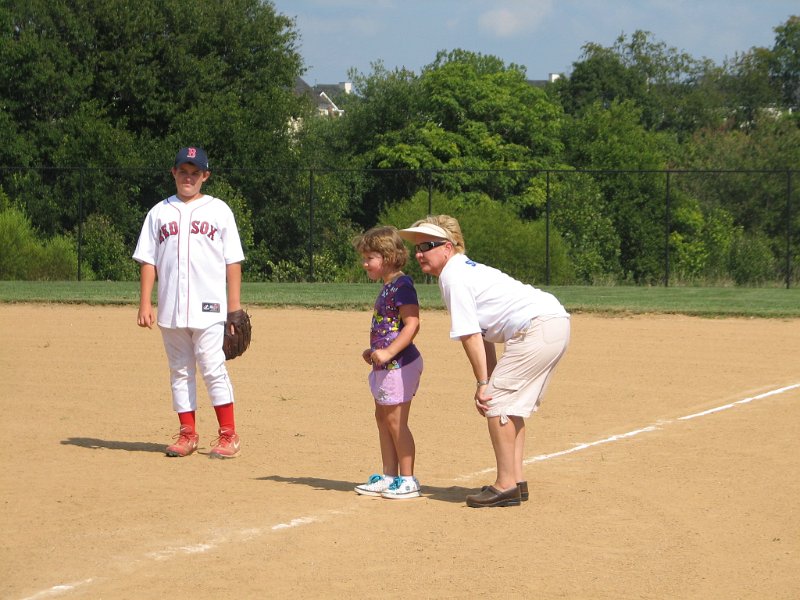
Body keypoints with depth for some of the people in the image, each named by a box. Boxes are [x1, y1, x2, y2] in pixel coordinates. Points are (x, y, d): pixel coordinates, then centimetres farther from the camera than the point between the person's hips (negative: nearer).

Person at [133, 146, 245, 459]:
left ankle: (228, 435, -4)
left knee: (213, 369, -9)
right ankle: (187, 434, 13)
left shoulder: (218, 210, 7)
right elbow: (148, 261, 10)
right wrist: (145, 304, 0)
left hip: (209, 308, -3)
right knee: (180, 372, 7)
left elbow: (233, 261, 4)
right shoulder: (159, 212, 13)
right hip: (170, 311, 3)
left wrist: (235, 307, -3)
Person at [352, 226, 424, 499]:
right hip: (385, 365, 11)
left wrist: (388, 352, -29)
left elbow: (412, 324, -24)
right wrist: (374, 351, 16)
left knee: (395, 420, -6)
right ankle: (389, 477, 22)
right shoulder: (387, 287, 15)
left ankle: (408, 480, 1)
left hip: (399, 364, -11)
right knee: (382, 418, 15)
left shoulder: (401, 286, -16)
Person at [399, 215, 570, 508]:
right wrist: (489, 383, 15)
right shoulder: (469, 270, 23)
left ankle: (506, 486, -6)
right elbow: (483, 335, 20)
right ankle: (516, 481, 18)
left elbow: (471, 335, -11)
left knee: (497, 403, -6)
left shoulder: (452, 276, -6)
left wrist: (483, 384, -8)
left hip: (537, 326, -10)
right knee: (511, 404, 17)